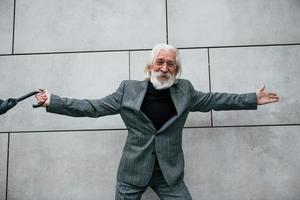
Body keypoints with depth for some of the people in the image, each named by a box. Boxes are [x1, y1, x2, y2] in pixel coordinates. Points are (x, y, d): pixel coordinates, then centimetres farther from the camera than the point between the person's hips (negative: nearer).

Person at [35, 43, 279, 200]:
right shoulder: (129, 89, -4)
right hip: (133, 171, -1)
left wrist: (253, 99, 14)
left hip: (169, 173, 2)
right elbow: (94, 107, -1)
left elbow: (214, 100, 12)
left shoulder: (184, 90, 2)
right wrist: (52, 102, -3)